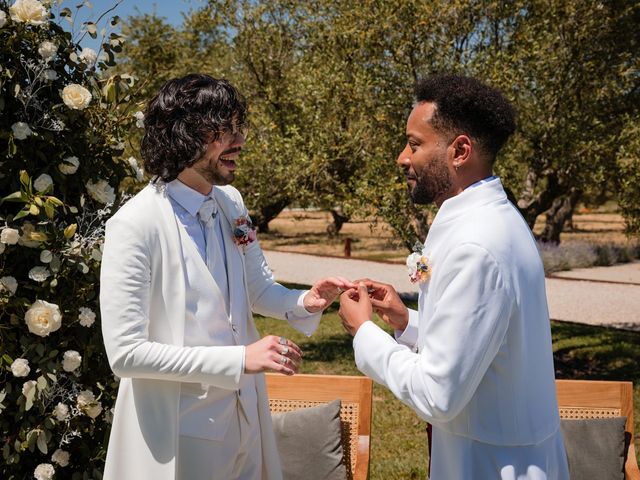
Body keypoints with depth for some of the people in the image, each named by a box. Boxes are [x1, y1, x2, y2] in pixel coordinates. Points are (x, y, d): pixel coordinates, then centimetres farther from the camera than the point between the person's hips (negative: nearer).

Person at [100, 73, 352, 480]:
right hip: (178, 430, -6)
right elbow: (125, 352, -21)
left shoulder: (231, 203, 1)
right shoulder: (135, 225, -20)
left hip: (245, 415, 6)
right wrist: (240, 359, -24)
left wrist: (303, 302, -9)